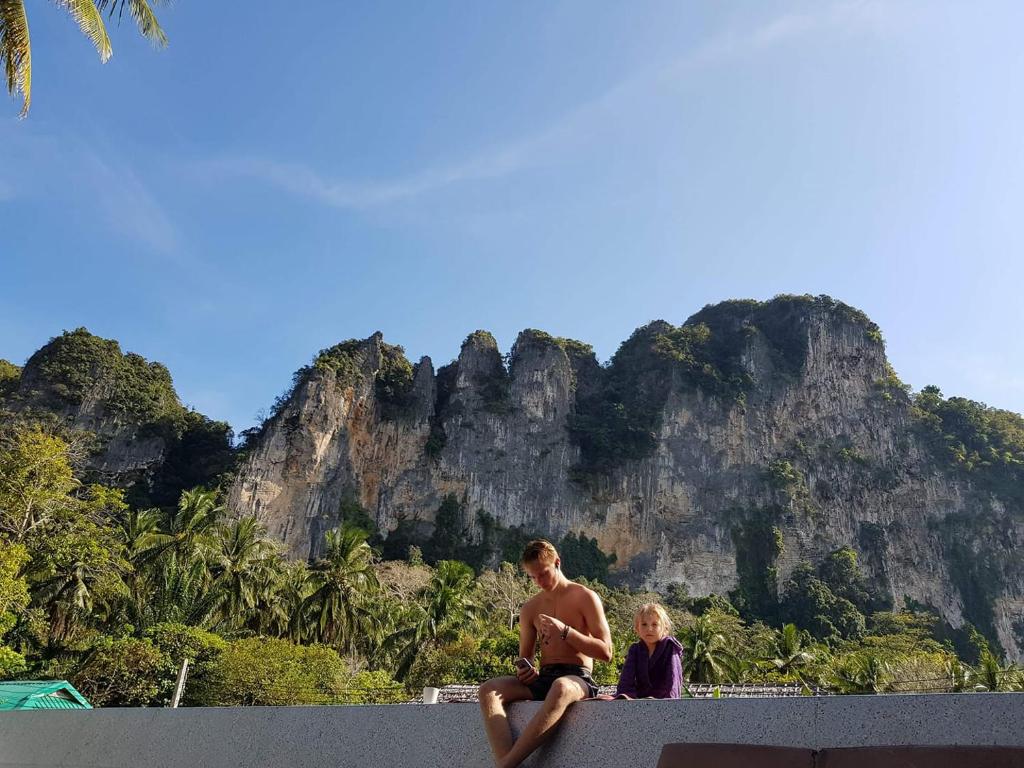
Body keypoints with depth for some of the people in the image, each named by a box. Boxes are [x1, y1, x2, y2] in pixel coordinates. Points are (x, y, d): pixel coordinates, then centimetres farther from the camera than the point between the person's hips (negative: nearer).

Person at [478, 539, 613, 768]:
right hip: (543, 678, 5)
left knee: (561, 688, -42)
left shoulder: (585, 598, 1)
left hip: (578, 677, -5)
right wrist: (524, 670, -3)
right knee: (489, 689, -22)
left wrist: (565, 631, -15)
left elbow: (606, 652, -5)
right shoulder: (530, 608, 14)